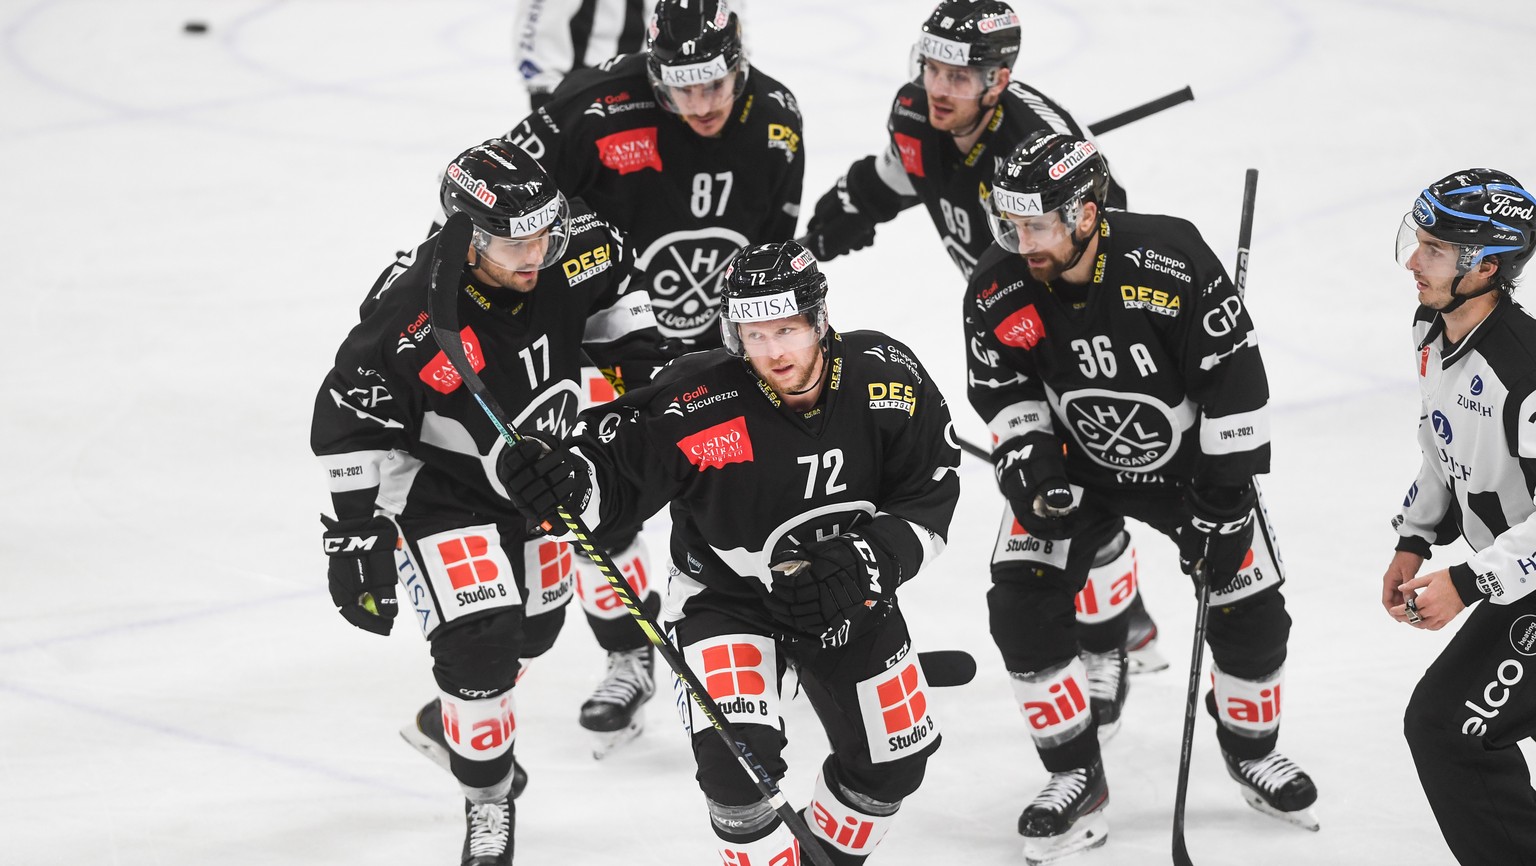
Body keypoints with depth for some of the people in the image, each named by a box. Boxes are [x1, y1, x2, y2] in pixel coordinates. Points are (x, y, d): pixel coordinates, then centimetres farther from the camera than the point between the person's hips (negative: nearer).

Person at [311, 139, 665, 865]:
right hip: (438, 485, -6)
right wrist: (356, 537, -23)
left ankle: (452, 721, 51)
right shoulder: (411, 314, -35)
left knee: (533, 628, 20)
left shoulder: (569, 248, -21)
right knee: (478, 636, -18)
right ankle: (486, 802, 3)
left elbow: (613, 280, 5)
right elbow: (351, 428, -26)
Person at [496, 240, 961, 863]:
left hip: (848, 594, 4)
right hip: (724, 595, -4)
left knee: (891, 762, 15)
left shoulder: (887, 380, -19)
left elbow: (928, 501, -11)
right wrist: (563, 481, -51)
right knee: (737, 759, -23)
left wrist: (866, 566, -26)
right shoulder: (703, 403, -29)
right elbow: (615, 468, -27)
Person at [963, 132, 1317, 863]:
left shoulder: (1174, 263, -30)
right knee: (1021, 606, -14)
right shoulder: (999, 292, -20)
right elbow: (1002, 388, -3)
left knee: (1251, 614, -1)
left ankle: (1250, 748, 30)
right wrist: (1027, 456, -21)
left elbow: (1233, 380, -22)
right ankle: (1076, 778, 2)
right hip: (1074, 467, 2)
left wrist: (1225, 496, -20)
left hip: (1190, 460, -2)